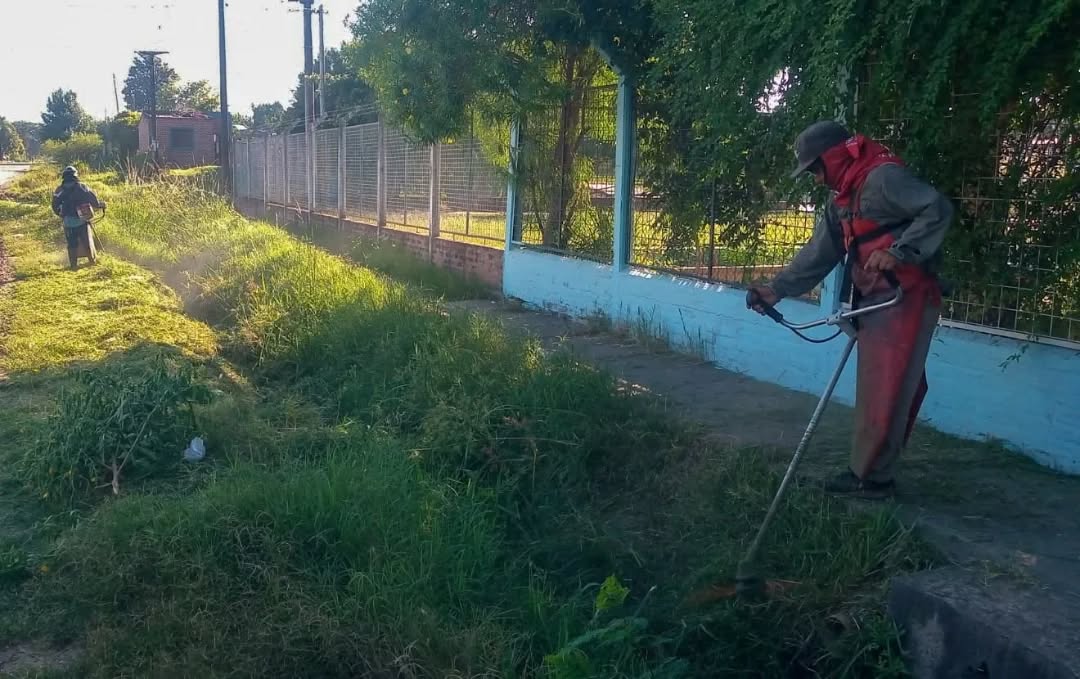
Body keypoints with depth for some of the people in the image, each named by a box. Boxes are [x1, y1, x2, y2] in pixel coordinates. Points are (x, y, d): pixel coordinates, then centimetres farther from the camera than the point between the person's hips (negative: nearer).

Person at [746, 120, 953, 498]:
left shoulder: (883, 176, -12)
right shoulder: (842, 199, 18)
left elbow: (938, 209, -21)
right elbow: (818, 253, 18)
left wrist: (898, 253, -29)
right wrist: (778, 289, 11)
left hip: (906, 297, -9)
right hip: (876, 300, 9)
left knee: (885, 391, -5)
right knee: (887, 389, 12)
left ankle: (872, 477, 2)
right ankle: (873, 469, 19)